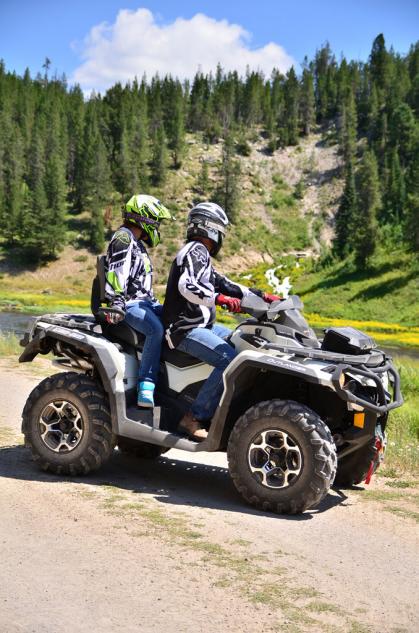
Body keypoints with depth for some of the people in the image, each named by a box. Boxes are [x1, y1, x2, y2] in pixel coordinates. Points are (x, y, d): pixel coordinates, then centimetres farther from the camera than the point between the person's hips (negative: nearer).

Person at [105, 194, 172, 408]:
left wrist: (155, 304, 33)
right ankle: (146, 386, -31)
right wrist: (117, 302, -32)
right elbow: (117, 271, -22)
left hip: (144, 301, 10)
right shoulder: (123, 237, -7)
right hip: (128, 303, -10)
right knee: (156, 330, -32)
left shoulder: (138, 243, 24)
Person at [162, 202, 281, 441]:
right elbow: (186, 286, -28)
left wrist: (260, 295, 17)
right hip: (186, 330, -11)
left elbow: (222, 283, 22)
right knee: (230, 360, -28)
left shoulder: (200, 254, 22)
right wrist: (220, 299, -39)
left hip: (202, 325, 11)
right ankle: (194, 418, -23)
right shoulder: (196, 250, -11)